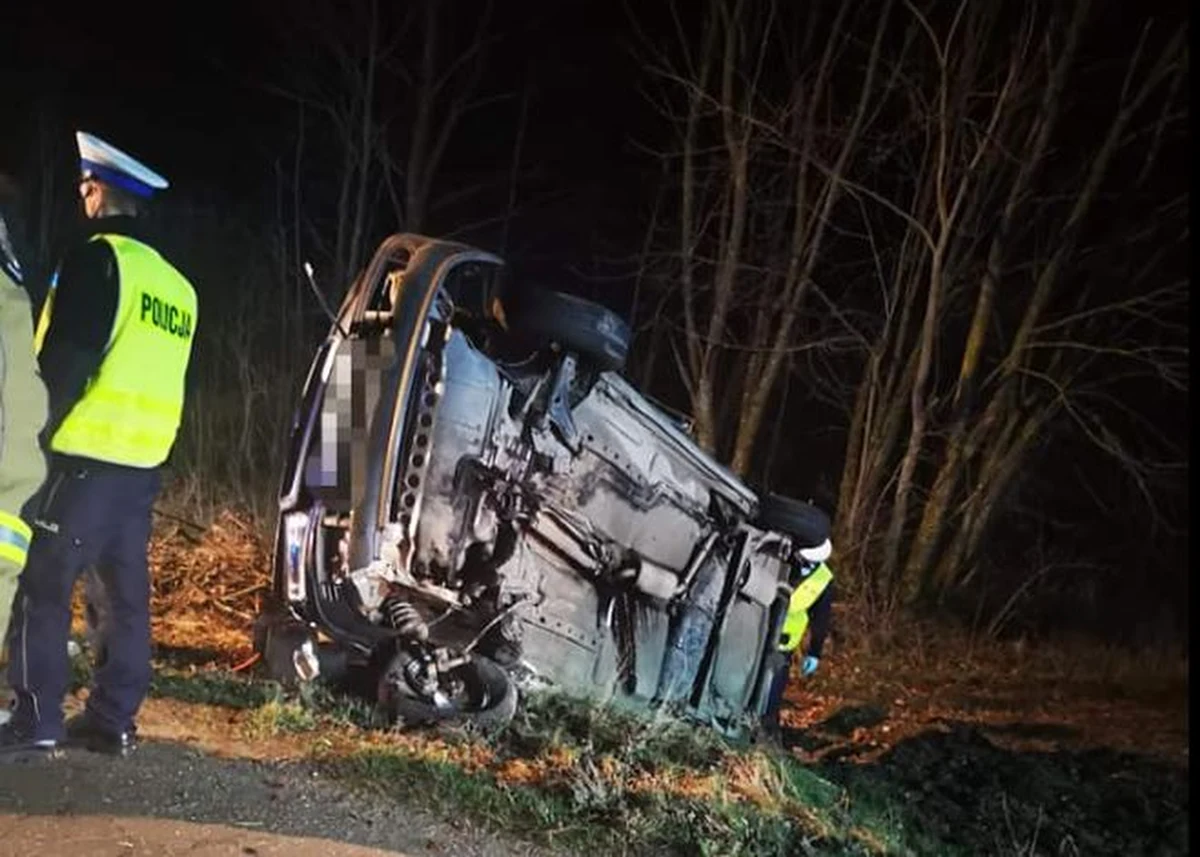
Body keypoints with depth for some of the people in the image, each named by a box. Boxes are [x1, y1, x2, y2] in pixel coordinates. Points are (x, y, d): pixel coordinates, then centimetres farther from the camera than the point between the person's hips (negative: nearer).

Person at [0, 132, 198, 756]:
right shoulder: (176, 285, 16)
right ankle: (114, 719, 14)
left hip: (85, 455, -7)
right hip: (144, 461, 8)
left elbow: (65, 360, -14)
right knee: (127, 591, 9)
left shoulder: (97, 258, -8)